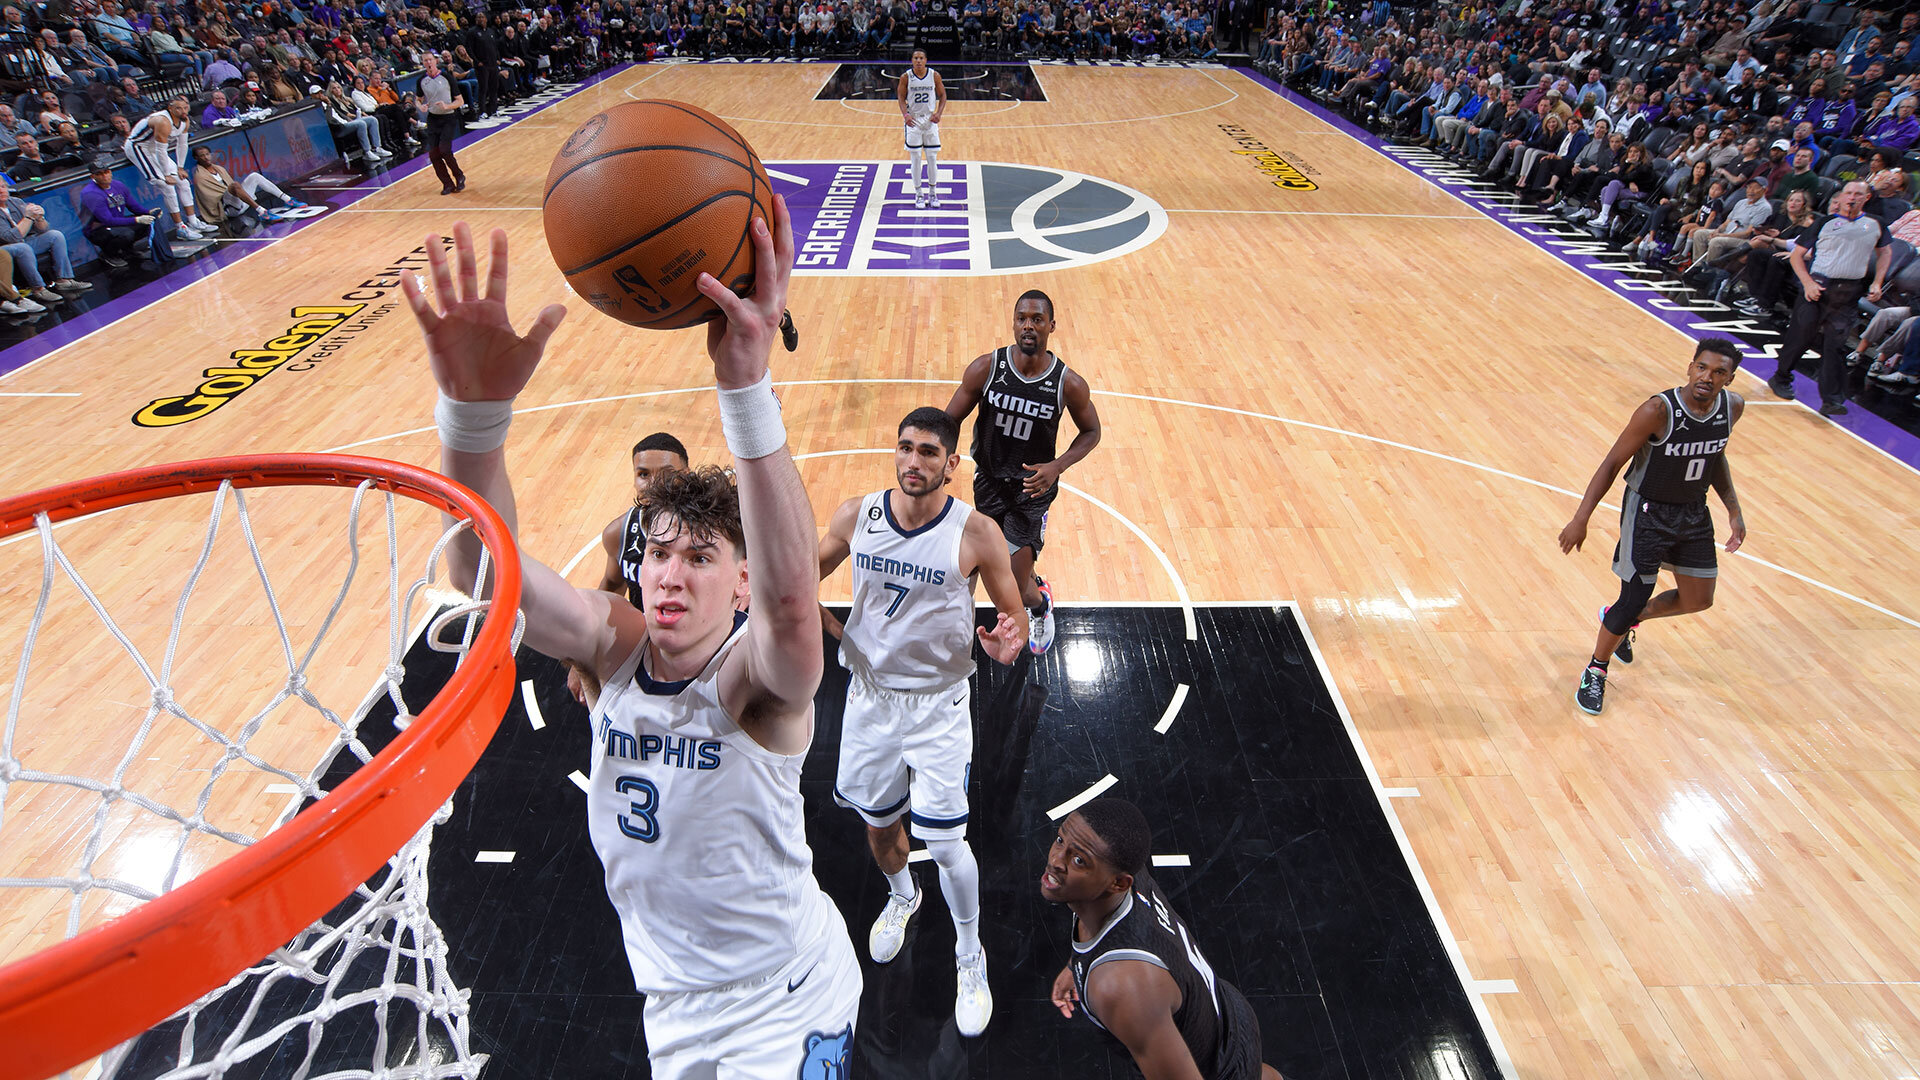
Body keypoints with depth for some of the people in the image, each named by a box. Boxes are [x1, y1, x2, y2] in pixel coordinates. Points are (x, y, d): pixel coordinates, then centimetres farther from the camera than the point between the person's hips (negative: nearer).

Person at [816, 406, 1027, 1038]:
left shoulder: (977, 533, -17)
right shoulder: (855, 515, -9)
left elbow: (1014, 615, -8)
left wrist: (1009, 641, -30)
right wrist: (831, 629, -9)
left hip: (938, 704, -3)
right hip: (869, 695, 4)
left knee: (944, 843, 0)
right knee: (878, 824, 21)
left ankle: (970, 957, 28)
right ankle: (901, 896, 55)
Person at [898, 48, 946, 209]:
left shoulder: (934, 75, -3)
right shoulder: (906, 77, -6)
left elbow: (942, 95, 5)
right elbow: (901, 98, -1)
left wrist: (939, 113, -10)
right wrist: (905, 114, -18)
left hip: (930, 119, 1)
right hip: (913, 120, -1)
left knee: (932, 158, 3)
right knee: (915, 158, 1)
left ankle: (933, 193, 16)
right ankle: (919, 194, 11)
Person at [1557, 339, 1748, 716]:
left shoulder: (1733, 406, -7)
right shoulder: (1658, 411, -25)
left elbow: (1717, 457, 12)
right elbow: (1613, 463, -19)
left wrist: (1734, 510, 9)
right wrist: (1581, 519, -23)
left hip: (1694, 512, 6)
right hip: (1648, 512, -6)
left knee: (1699, 600, 13)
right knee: (1634, 599, -7)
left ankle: (1624, 620, 40)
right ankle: (1594, 673, 14)